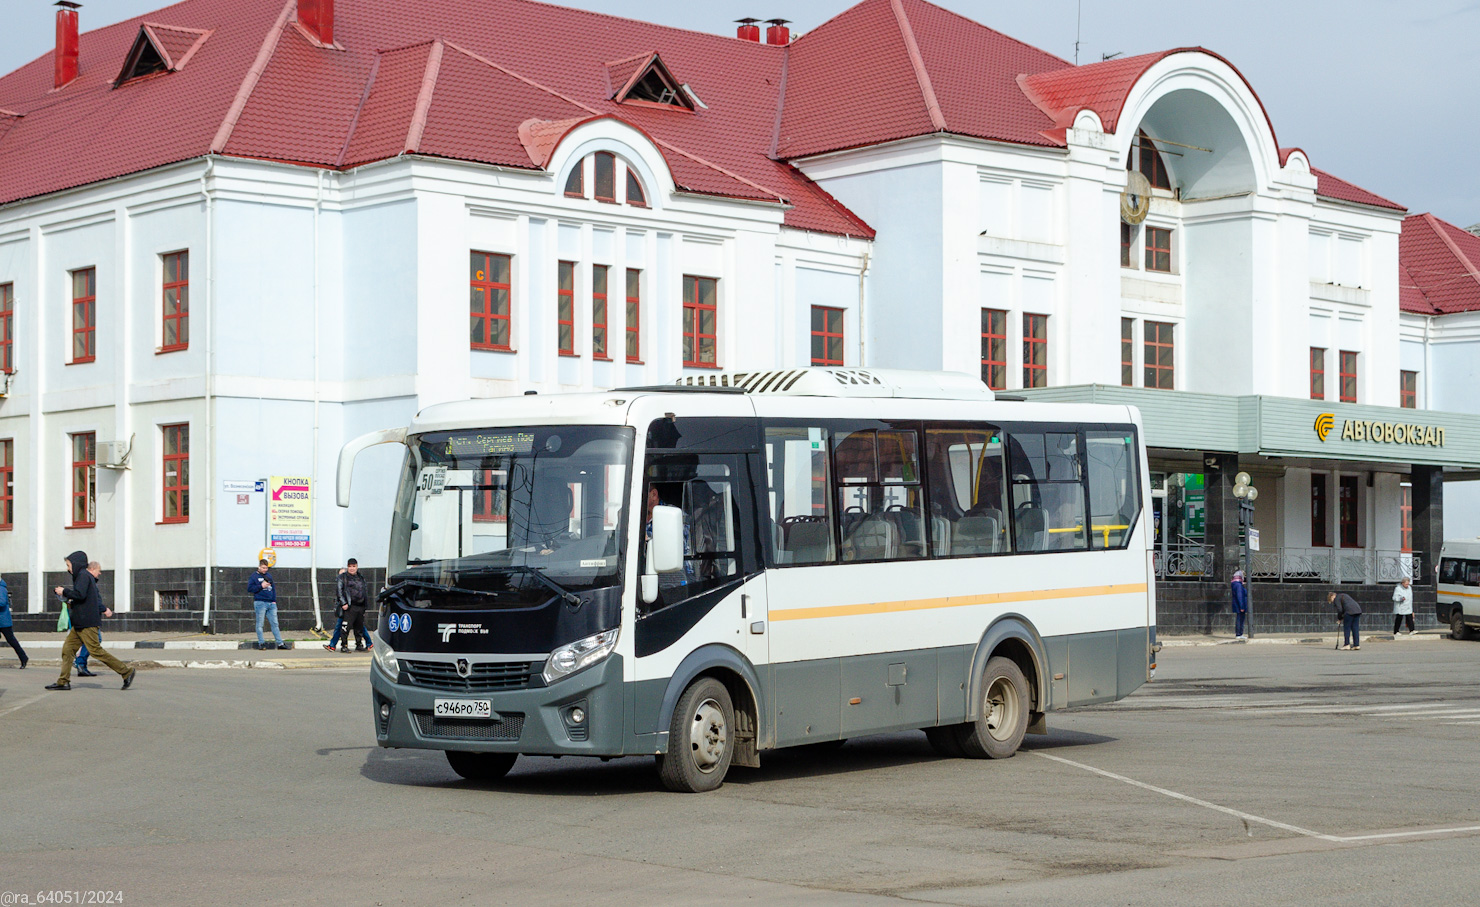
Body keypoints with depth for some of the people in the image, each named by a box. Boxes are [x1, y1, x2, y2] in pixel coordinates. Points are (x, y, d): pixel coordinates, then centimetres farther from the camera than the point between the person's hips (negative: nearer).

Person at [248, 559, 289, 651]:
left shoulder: (269, 576, 16)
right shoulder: (254, 576, 0)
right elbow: (249, 589, -6)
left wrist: (274, 600, 10)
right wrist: (261, 586, -13)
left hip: (271, 603, 5)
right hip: (260, 603, -5)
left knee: (274, 623, 5)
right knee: (260, 624, -1)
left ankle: (280, 643, 5)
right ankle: (261, 643, 5)